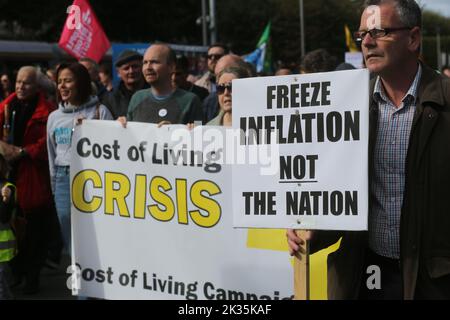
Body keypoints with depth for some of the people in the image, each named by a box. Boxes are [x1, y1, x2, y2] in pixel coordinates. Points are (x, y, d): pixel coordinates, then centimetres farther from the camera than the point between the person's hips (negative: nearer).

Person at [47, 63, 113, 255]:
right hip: (63, 179, 4)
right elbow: (52, 154, 17)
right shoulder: (54, 117, 12)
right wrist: (54, 186, 16)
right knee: (69, 235, 7)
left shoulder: (99, 111, -2)